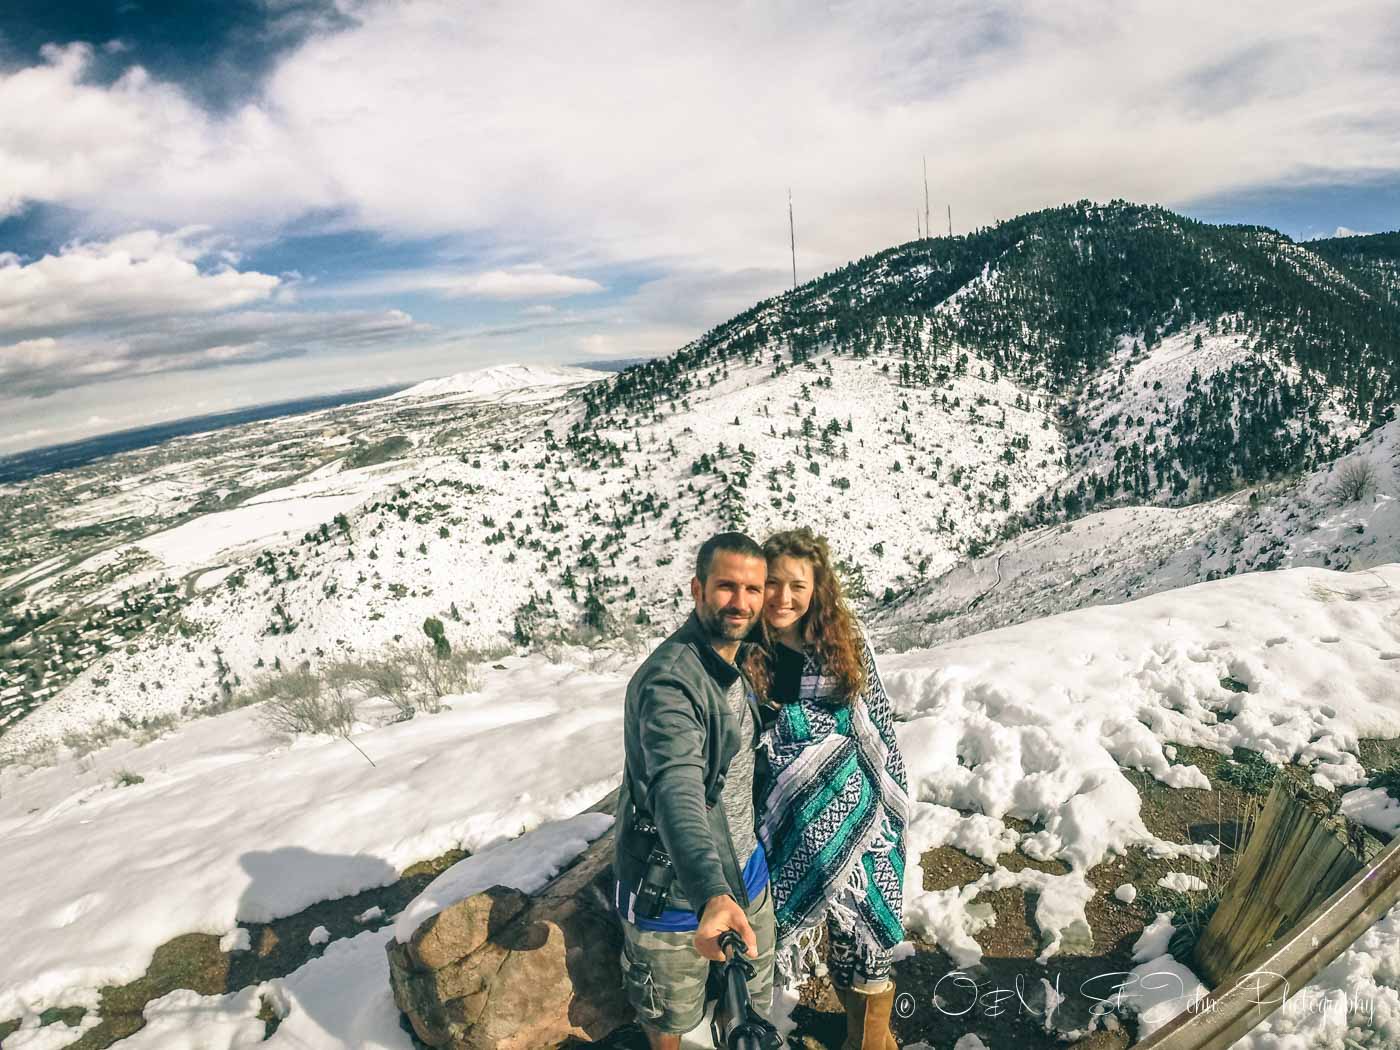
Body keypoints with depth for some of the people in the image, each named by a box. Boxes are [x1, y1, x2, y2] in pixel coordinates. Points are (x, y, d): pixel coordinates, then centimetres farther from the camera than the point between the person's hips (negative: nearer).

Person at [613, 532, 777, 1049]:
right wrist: (711, 893, -57)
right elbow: (677, 790, -45)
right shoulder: (669, 681, -31)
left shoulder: (741, 663, -1)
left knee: (755, 998, 27)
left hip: (744, 870, 7)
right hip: (676, 888, -7)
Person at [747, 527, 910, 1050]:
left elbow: (881, 731, 3)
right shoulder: (743, 656, -8)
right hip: (787, 827, 0)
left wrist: (896, 808, 4)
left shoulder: (847, 645, -4)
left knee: (860, 938, 11)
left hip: (855, 818, 1)